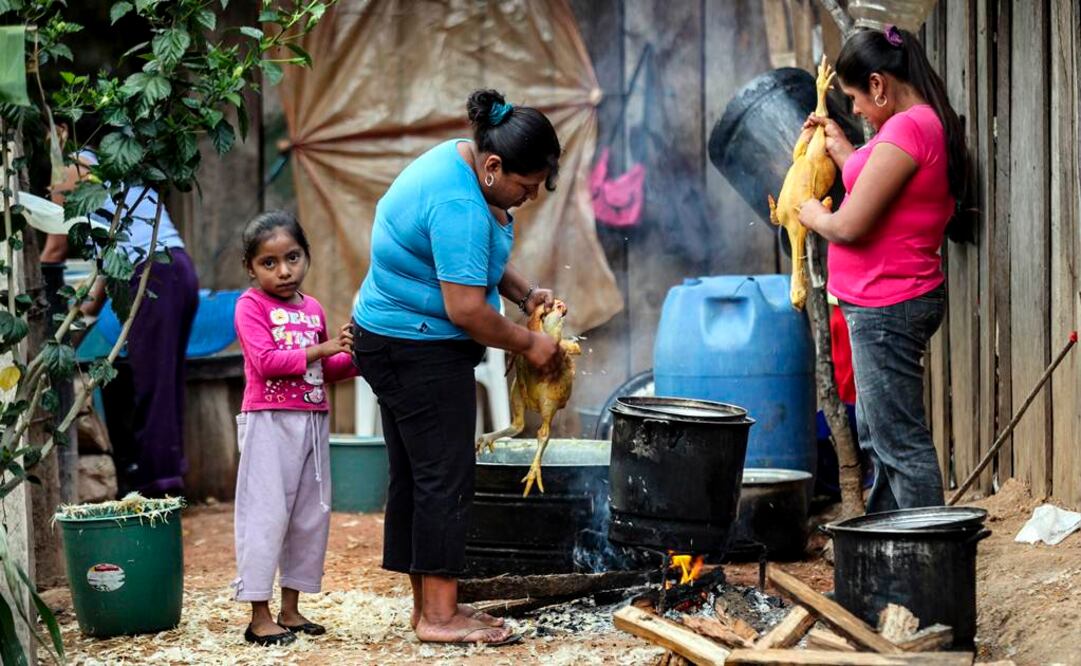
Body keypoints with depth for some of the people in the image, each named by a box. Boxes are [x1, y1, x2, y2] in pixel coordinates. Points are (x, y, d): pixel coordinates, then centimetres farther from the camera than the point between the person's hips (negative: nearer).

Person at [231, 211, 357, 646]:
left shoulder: (313, 309, 14)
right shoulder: (251, 305, -6)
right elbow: (265, 361, -18)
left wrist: (352, 359, 3)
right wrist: (321, 350, -20)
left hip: (313, 421, 7)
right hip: (269, 422, -7)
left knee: (311, 515, 9)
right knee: (267, 515, -6)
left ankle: (291, 609, 18)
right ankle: (259, 617, -2)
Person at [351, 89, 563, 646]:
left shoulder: (460, 162, 7)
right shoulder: (458, 205, -26)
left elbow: (474, 259, 22)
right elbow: (466, 308, -28)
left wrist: (525, 294, 8)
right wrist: (528, 344, -14)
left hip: (395, 341, 11)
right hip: (419, 347, -11)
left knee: (414, 477, 13)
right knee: (444, 479, -7)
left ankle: (429, 605, 20)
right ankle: (439, 616, -3)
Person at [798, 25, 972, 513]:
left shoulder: (906, 129, -20)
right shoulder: (933, 125, 12)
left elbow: (850, 225, -22)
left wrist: (814, 216, -1)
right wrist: (842, 151, 20)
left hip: (886, 307, -11)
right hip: (892, 302, 11)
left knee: (901, 444, -7)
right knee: (876, 436, 20)